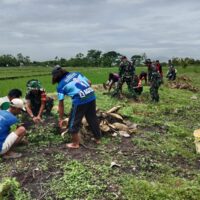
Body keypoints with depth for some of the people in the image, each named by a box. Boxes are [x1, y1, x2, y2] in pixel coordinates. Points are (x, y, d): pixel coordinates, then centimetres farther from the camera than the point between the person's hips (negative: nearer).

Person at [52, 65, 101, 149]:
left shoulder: (60, 85, 6)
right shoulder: (76, 73, 17)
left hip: (79, 100, -6)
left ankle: (75, 143, 27)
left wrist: (61, 119, 15)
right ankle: (98, 138, 39)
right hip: (92, 96, 6)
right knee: (93, 119, 24)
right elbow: (89, 82, 16)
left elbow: (61, 104, 6)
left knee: (73, 123, 15)